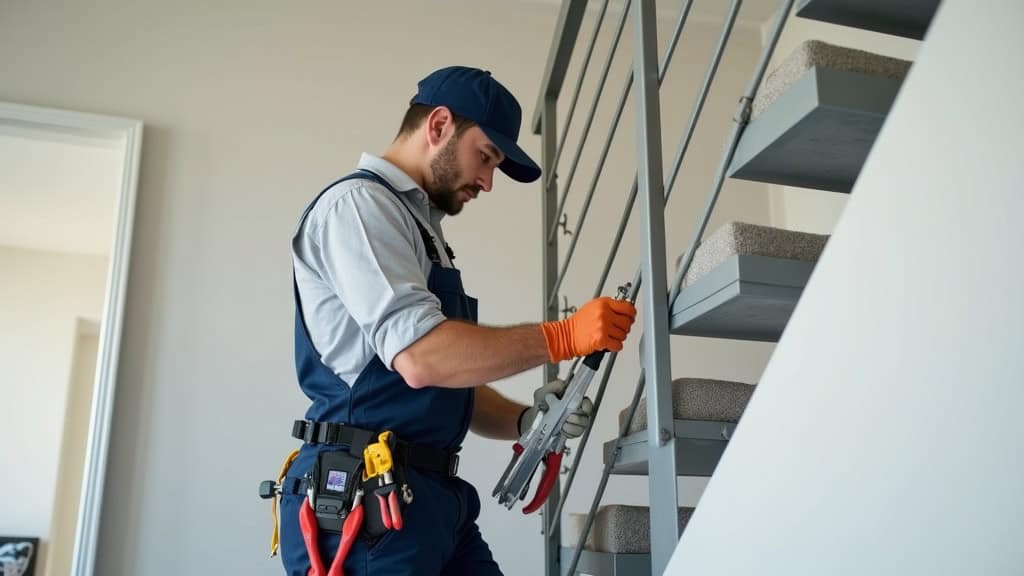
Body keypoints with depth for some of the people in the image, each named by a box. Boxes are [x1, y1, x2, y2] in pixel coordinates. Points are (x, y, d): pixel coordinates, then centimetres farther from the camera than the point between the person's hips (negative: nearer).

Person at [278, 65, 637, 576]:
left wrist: (525, 420, 3)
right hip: (365, 494, -9)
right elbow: (421, 357, -21)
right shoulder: (357, 202, -7)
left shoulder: (420, 226, 21)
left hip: (434, 496, 9)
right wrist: (563, 336, -15)